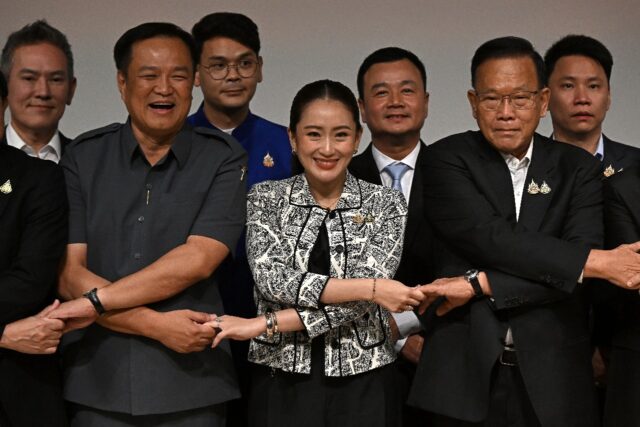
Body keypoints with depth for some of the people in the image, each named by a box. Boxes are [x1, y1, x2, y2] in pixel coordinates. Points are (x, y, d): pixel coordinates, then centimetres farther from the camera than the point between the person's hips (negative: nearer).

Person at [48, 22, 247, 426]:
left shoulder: (223, 158, -1)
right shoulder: (83, 157, 3)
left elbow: (197, 260, -13)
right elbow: (67, 272, -4)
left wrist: (95, 301, -12)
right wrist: (156, 325, -14)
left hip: (192, 387, -1)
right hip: (96, 385, 1)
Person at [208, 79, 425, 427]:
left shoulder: (385, 204, -2)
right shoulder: (265, 199, 1)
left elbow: (361, 301, -13)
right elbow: (271, 279, -14)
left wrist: (264, 324, -17)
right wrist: (369, 288, -20)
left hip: (362, 385, 0)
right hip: (282, 384, 0)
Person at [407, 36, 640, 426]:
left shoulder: (578, 168, 4)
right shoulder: (448, 158, -1)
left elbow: (580, 252, -10)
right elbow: (486, 235, -16)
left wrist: (480, 284, -18)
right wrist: (598, 262, -17)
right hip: (465, 374, -1)